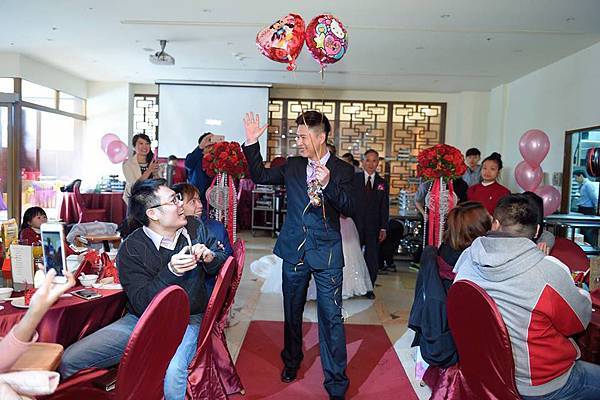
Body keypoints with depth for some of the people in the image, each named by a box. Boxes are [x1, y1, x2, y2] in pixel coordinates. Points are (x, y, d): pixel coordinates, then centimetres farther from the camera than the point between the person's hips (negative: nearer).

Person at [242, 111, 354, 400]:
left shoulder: (342, 170, -5)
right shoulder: (292, 166, 6)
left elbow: (349, 208, -16)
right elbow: (260, 176, 12)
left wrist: (328, 184, -32)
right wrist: (252, 143, 2)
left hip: (327, 254, -4)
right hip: (294, 251, 4)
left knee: (331, 318, -1)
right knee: (292, 312, 19)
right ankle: (291, 361, 43)